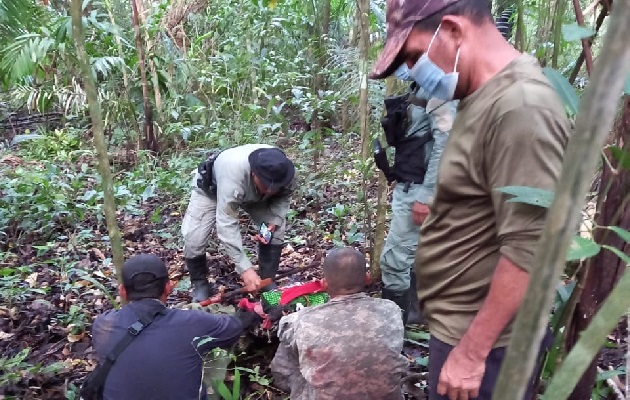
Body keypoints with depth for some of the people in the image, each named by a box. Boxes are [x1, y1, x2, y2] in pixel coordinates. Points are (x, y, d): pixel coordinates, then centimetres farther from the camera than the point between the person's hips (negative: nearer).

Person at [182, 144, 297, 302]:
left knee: (277, 228, -11)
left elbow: (283, 197, -9)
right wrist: (245, 268, -47)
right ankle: (200, 284, 7)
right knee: (193, 237, -18)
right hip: (211, 187, -4)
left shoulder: (283, 171, -32)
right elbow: (227, 225, -45)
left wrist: (274, 221, -29)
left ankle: (267, 280, 6)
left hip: (252, 193, 4)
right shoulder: (233, 174, -47)